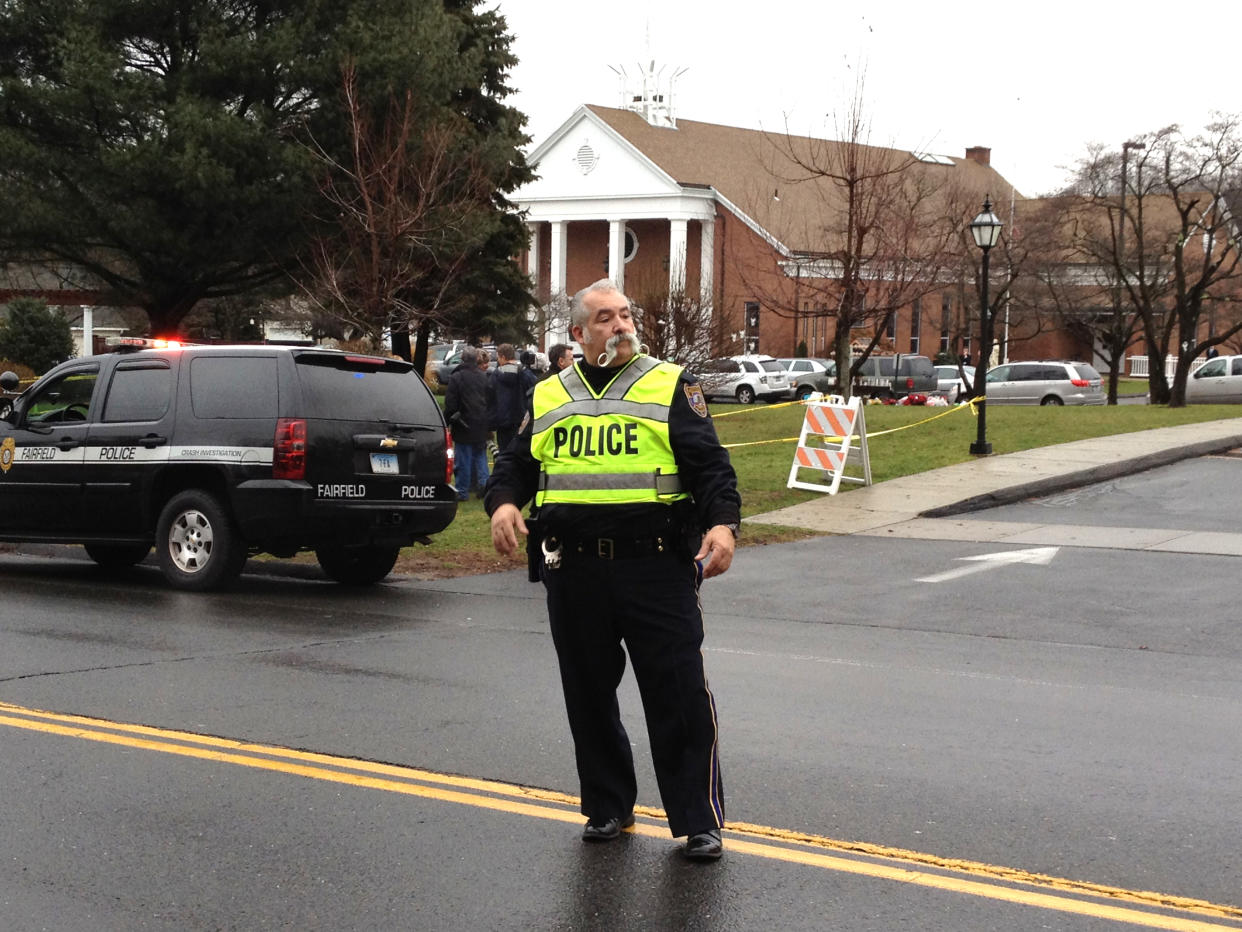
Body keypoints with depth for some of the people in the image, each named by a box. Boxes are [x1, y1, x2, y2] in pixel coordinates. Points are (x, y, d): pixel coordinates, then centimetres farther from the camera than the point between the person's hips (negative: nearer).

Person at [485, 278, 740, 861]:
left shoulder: (670, 386, 5)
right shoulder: (547, 397, 15)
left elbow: (710, 463, -1)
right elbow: (516, 464, 18)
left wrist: (723, 523, -18)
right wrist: (503, 503, -4)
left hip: (657, 568, -3)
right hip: (573, 573, 3)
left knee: (679, 695, -4)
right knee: (589, 696, 11)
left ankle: (699, 821, 5)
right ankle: (607, 807, 27)